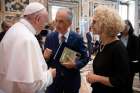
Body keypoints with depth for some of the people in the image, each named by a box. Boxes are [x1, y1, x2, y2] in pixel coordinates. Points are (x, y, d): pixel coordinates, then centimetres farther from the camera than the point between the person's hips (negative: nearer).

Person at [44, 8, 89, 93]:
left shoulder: (77, 39, -10)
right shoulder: (50, 37, -5)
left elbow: (85, 57, -4)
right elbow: (46, 58, 2)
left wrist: (75, 64, -20)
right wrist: (45, 57, -20)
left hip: (72, 80, -1)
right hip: (53, 79, 1)